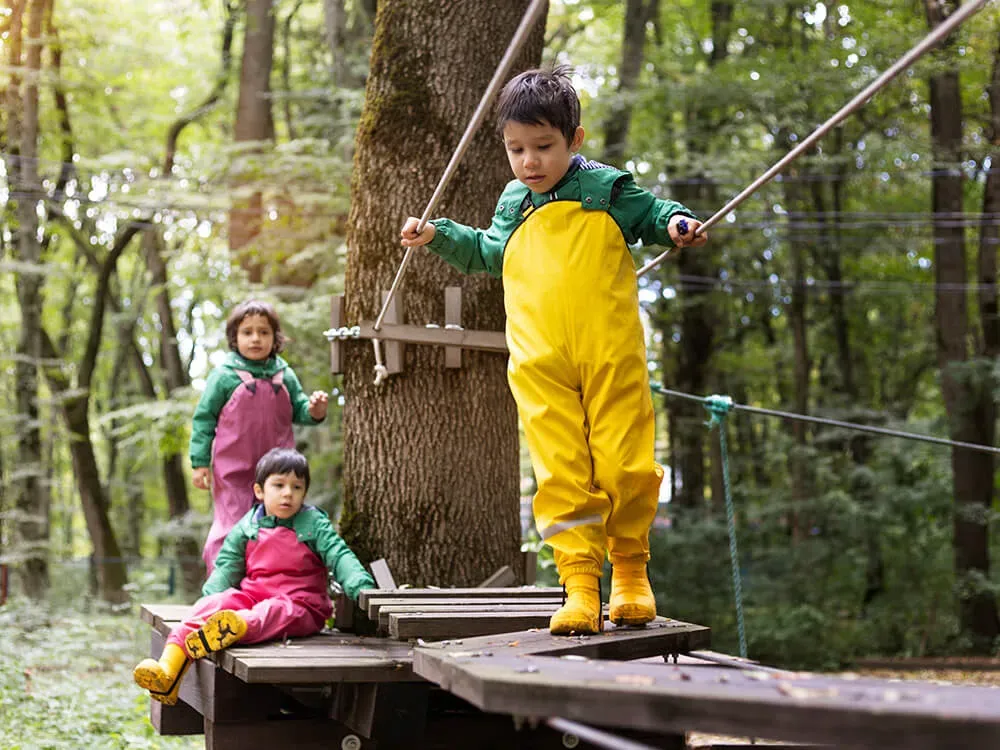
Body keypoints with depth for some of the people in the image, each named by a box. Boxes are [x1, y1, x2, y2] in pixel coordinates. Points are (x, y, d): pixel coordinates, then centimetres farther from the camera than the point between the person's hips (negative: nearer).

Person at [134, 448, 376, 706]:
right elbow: (227, 568, 11)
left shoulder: (314, 524, 5)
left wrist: (362, 587, -22)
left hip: (299, 605, -3)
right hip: (252, 596, 3)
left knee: (273, 612, -38)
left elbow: (339, 556, -4)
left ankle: (238, 627, -74)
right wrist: (211, 596, -10)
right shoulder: (247, 528, 13)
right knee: (214, 603, -26)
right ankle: (169, 667, -45)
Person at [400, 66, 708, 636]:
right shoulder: (512, 206, 19)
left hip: (612, 356, -2)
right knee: (561, 475, -7)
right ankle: (581, 584, -4)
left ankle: (631, 573, 15)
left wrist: (677, 223, -7)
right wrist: (438, 236, 29)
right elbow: (488, 253, 36)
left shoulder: (606, 188, 6)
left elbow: (651, 214, 14)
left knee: (625, 466, -4)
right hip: (540, 369, 3)